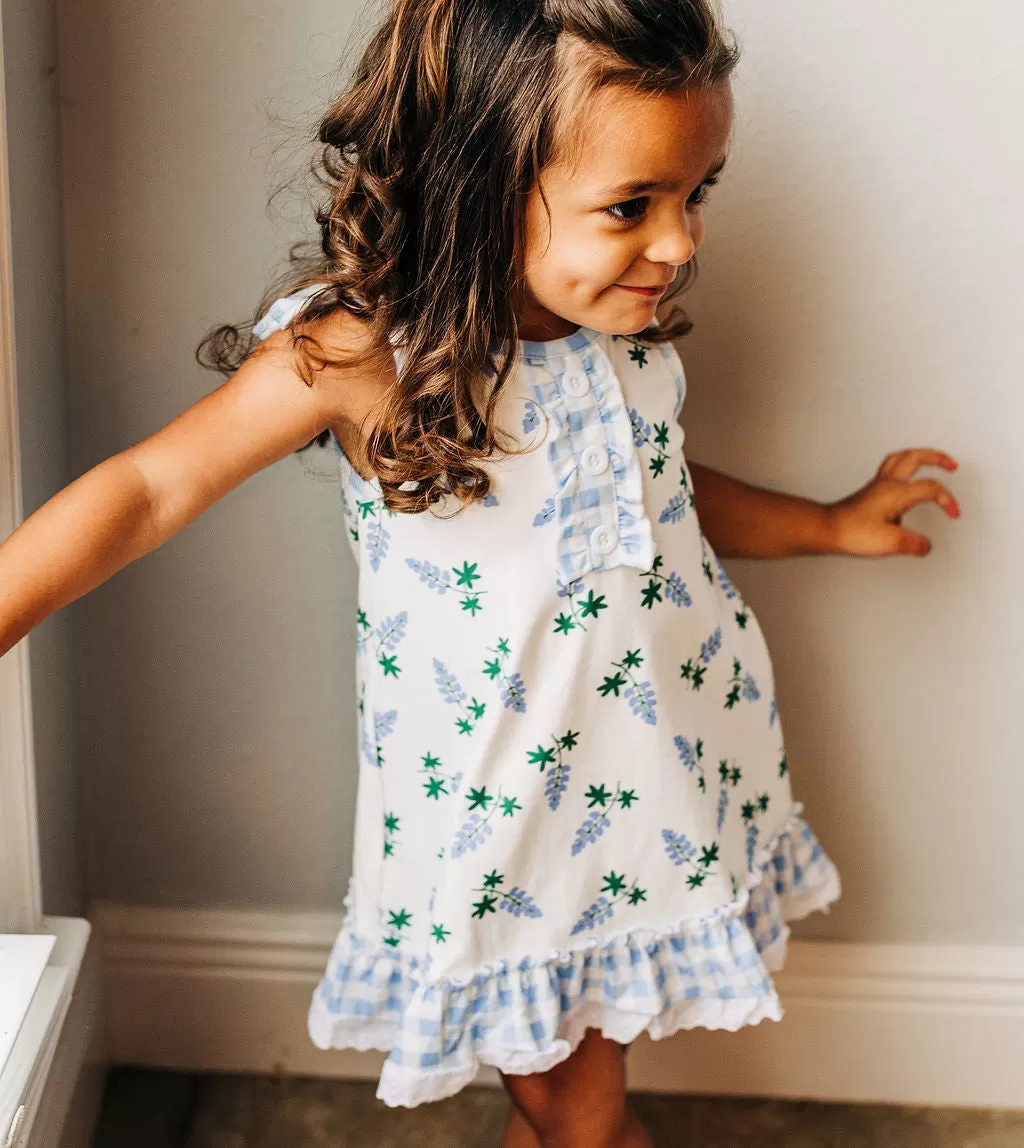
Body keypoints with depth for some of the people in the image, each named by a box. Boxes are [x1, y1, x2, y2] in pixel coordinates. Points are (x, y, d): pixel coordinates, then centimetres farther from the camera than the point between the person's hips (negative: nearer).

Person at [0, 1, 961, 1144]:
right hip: (499, 796, -4)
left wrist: (830, 524, 18)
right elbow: (153, 487, -22)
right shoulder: (361, 352, -22)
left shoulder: (629, 330, -3)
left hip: (662, 771, 5)